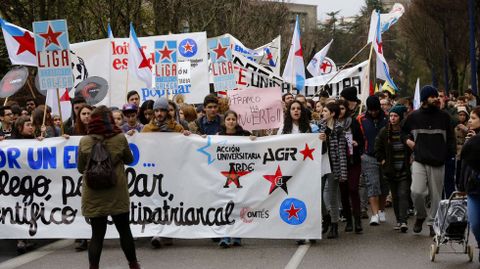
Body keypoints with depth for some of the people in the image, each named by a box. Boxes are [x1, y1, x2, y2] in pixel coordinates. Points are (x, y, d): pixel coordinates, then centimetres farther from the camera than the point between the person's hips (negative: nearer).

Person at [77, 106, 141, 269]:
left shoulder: (85, 141, -6)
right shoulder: (120, 138, -6)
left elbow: (81, 168, 3)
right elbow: (129, 159, 10)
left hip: (94, 194, 0)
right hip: (116, 193, 0)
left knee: (97, 234, 4)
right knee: (124, 230, 14)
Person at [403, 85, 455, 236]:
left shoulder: (444, 116, 7)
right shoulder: (414, 116, 6)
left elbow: (451, 138, 13)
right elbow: (403, 132, 23)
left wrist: (449, 153, 1)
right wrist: (407, 140, 4)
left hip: (438, 162, 1)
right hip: (419, 161, -1)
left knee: (436, 195, 4)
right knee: (417, 191, -16)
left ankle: (433, 223, 17)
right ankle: (421, 215, 11)